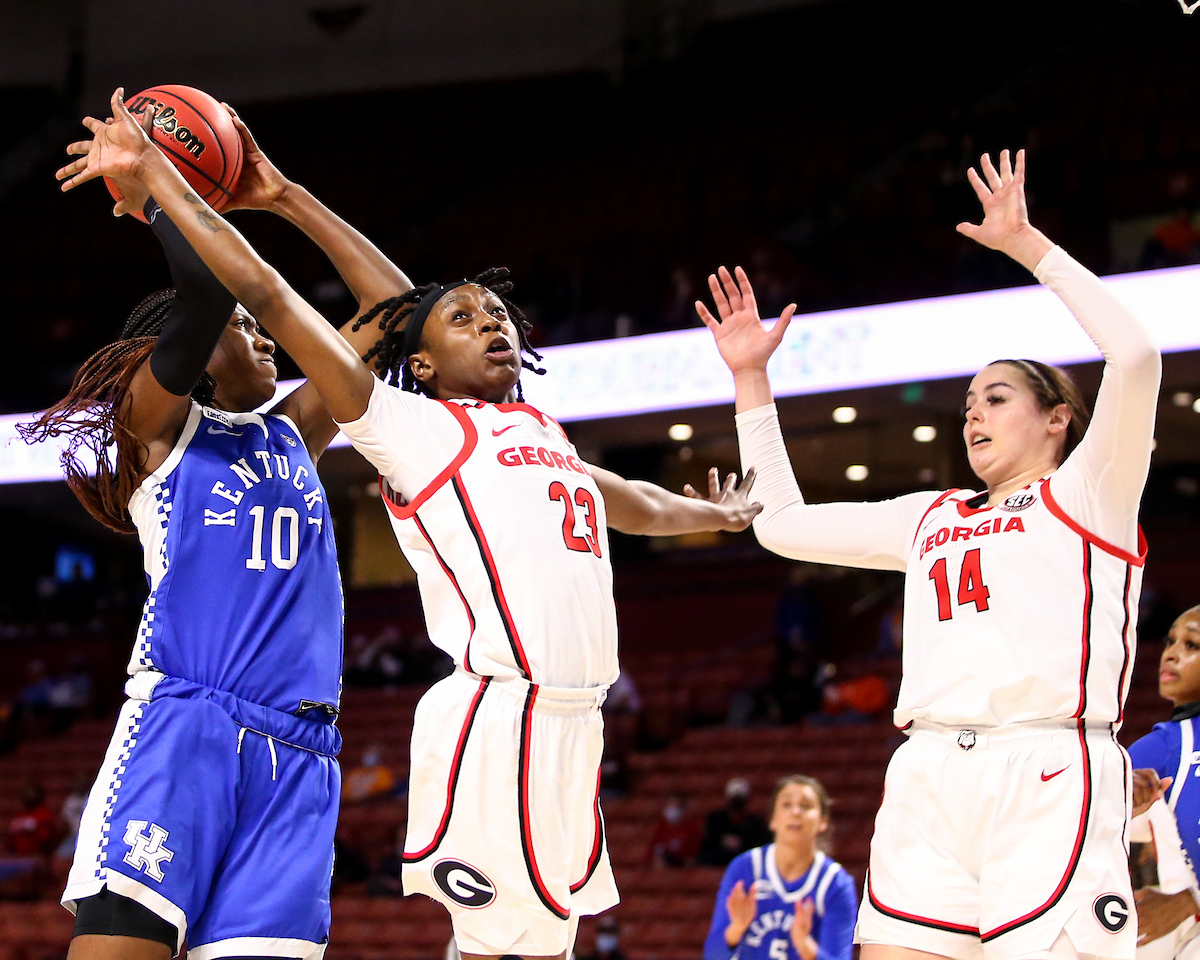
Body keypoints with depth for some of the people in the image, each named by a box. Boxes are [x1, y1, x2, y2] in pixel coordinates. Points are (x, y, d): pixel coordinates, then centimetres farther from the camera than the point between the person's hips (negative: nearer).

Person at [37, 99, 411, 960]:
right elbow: (209, 285, -8)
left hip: (298, 751, 6)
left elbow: (395, 310, 28)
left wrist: (285, 199, 27)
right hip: (182, 725, -5)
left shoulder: (291, 434, 26)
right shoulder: (157, 421, 9)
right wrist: (147, 183, 7)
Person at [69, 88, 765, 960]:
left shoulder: (540, 431, 23)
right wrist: (156, 174, -7)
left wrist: (714, 514, 63)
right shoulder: (414, 425, 2)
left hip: (574, 720, 7)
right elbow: (267, 294, -4)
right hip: (495, 716, -7)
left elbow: (628, 501, 45)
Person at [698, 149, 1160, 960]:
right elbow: (783, 523, 32)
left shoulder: (1086, 494, 10)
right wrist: (751, 379, 28)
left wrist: (1029, 246, -2)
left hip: (1049, 776, -5)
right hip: (930, 778, 5)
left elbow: (1135, 358, -6)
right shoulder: (932, 518, 26)